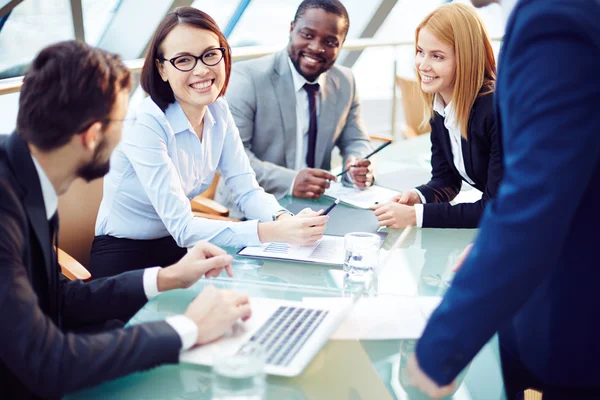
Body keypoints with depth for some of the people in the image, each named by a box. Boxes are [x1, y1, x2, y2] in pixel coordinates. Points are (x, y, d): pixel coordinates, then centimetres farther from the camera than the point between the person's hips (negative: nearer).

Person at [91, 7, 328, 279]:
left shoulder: (218, 111, -3)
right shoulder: (144, 124, -24)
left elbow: (247, 190, -5)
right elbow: (182, 228, -28)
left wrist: (286, 221, -27)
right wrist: (275, 232, -39)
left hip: (179, 246, 7)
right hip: (125, 258, -7)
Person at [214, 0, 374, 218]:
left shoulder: (345, 83, 6)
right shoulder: (247, 77, -11)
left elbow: (355, 141, 14)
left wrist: (358, 165, -10)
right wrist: (289, 181, -32)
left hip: (315, 206, 5)